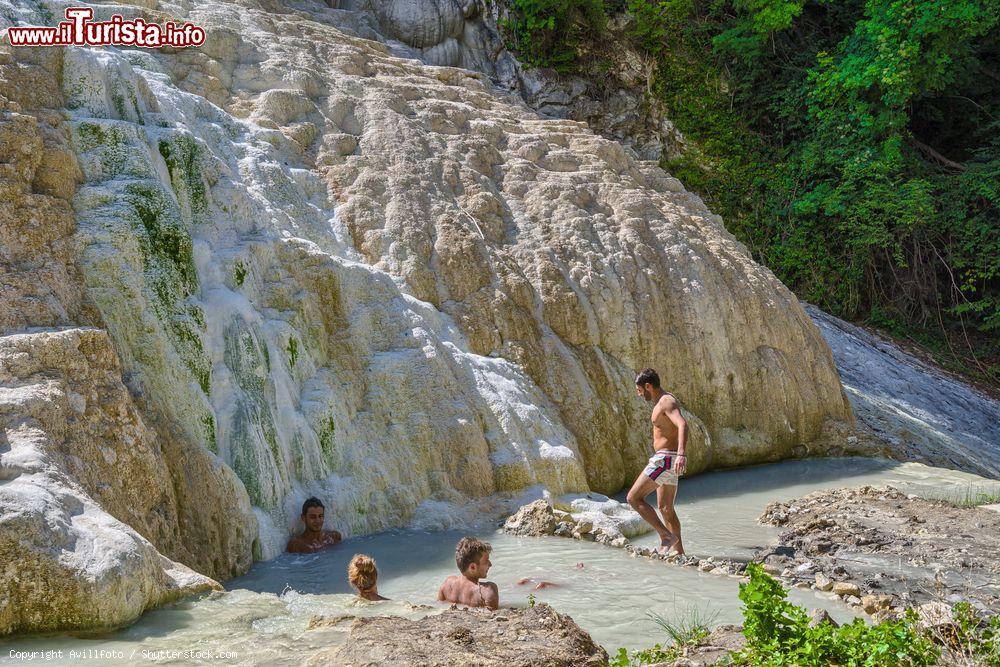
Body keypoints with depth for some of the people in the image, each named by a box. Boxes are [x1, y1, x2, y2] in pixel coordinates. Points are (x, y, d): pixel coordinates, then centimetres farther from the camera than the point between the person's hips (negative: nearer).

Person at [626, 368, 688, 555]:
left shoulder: (667, 401, -15)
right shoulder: (662, 402, 17)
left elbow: (683, 425, -31)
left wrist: (681, 454, -44)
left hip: (666, 460, -11)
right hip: (664, 460, 11)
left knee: (634, 498, -10)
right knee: (665, 508, 17)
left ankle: (667, 537, -12)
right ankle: (678, 550, 21)